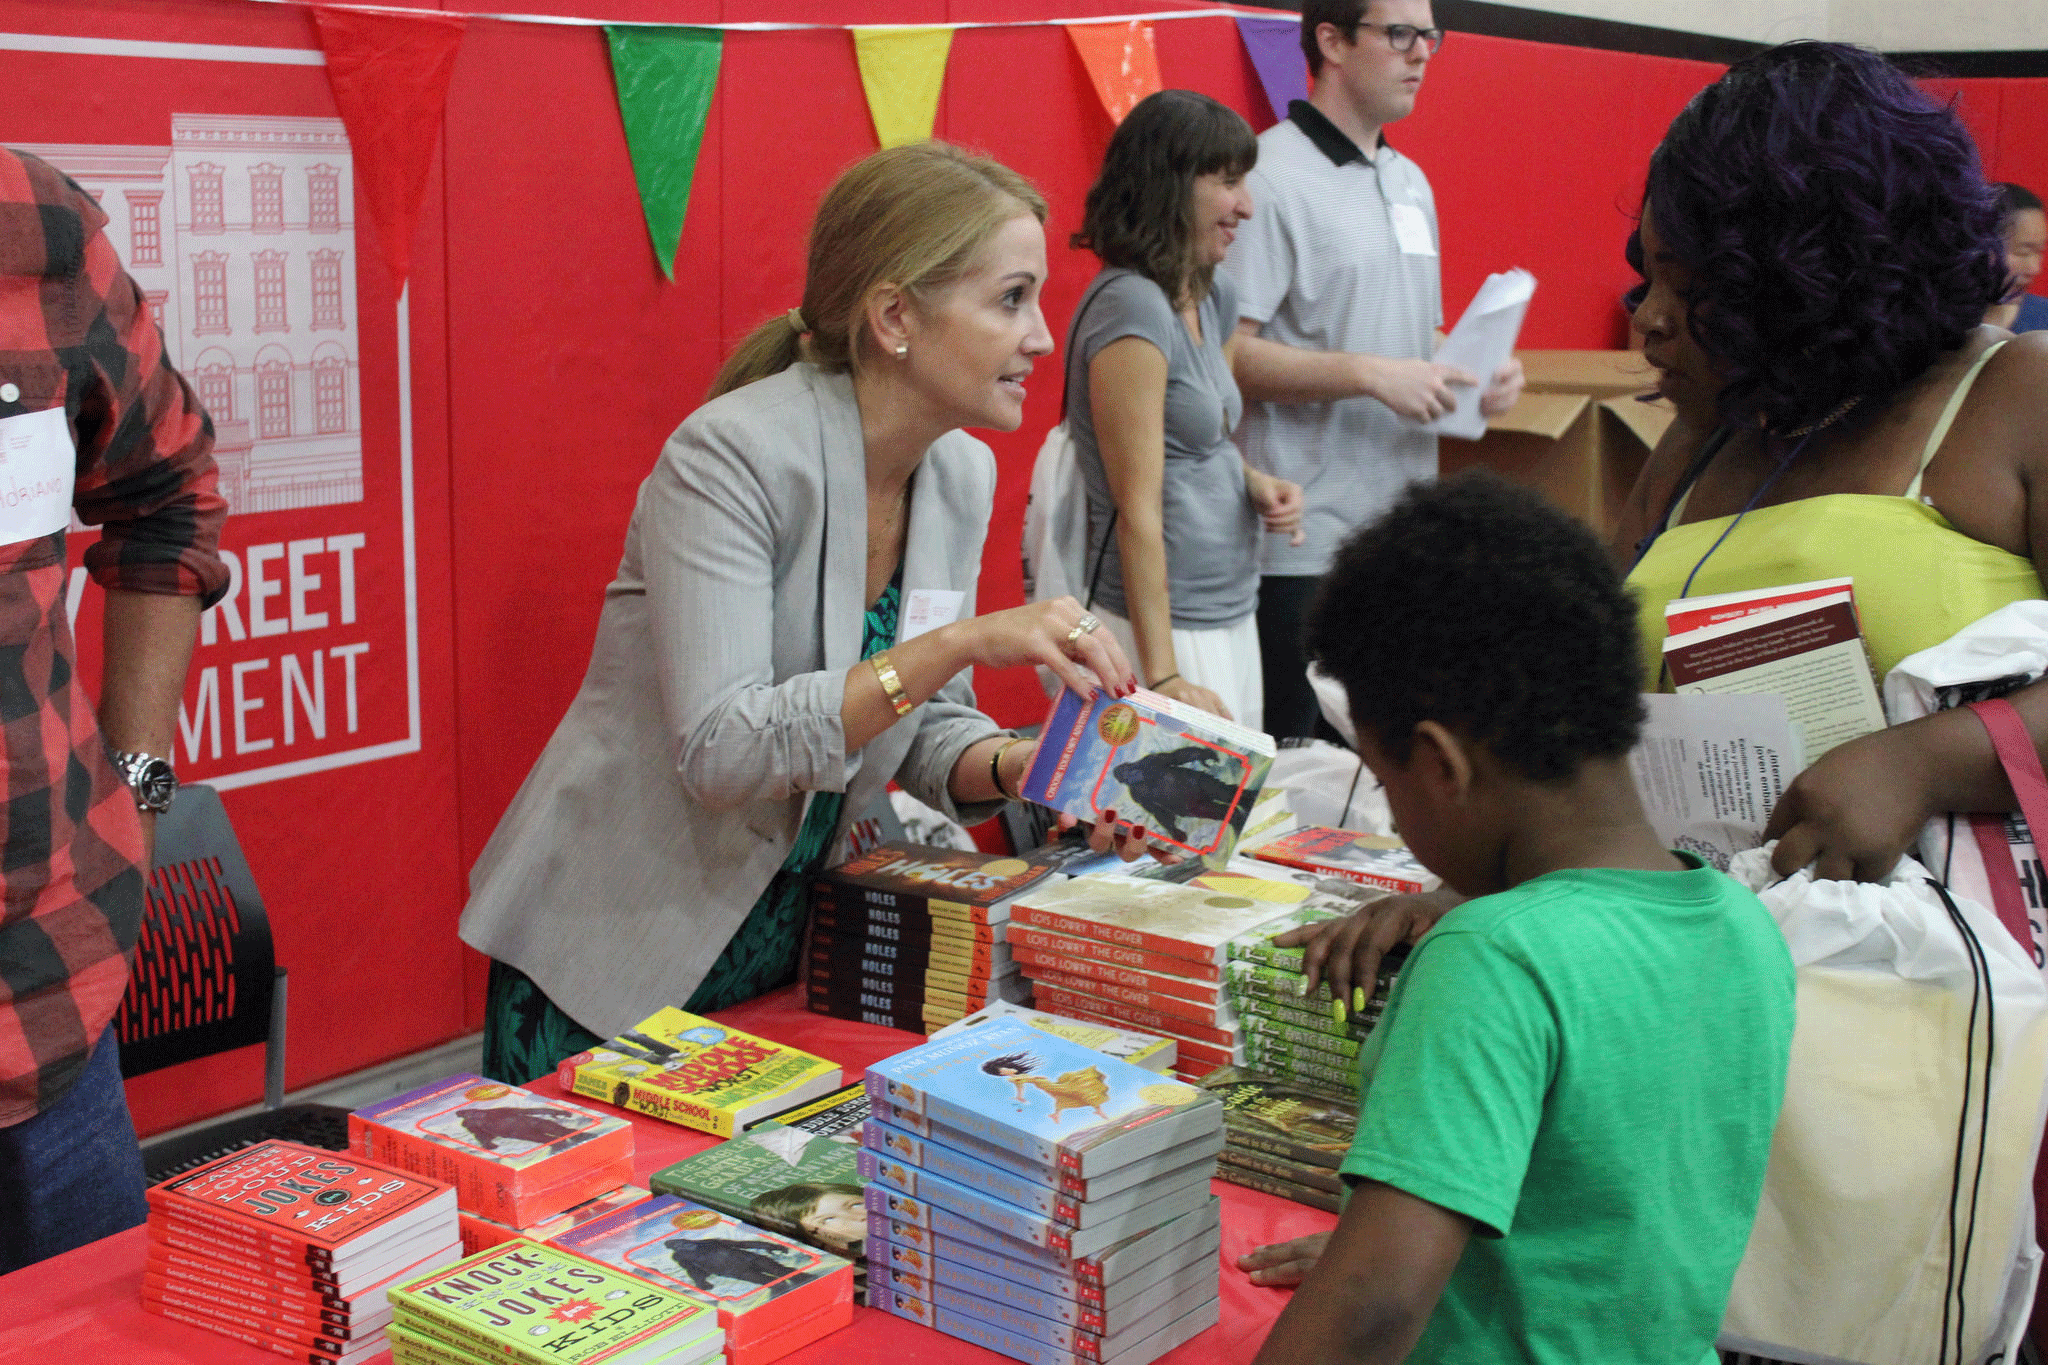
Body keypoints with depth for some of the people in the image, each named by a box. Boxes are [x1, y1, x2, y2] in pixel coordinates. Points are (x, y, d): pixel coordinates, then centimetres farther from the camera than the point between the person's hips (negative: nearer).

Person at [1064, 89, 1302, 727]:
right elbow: (1137, 510, -20)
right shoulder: (1131, 309, -17)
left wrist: (1255, 482, 2)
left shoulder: (1212, 299, 10)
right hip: (1166, 625, -9)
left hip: (1230, 614, 9)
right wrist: (1163, 677, -23)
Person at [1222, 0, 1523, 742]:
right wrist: (1370, 375, -22)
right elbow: (1227, 353, -18)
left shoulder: (1412, 183, 17)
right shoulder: (1271, 179, -11)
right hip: (1302, 540, -8)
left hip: (1403, 533, 8)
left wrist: (1471, 375, 5)